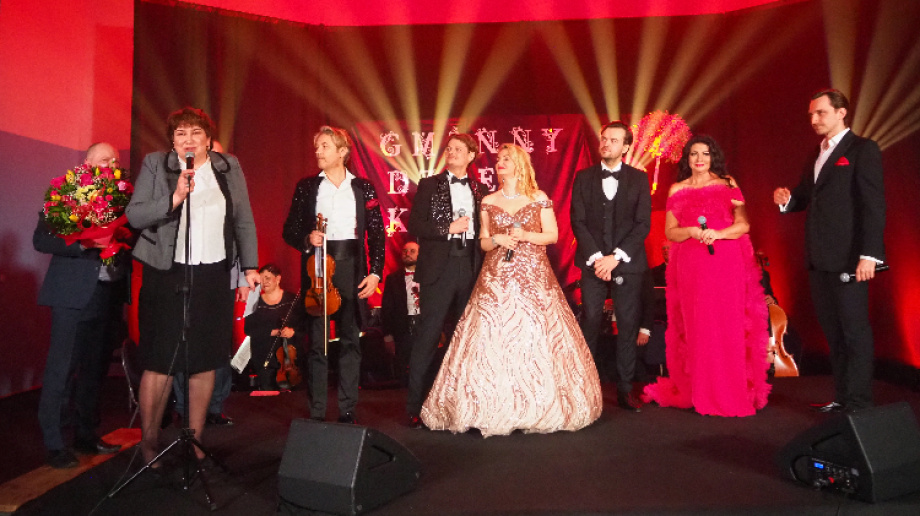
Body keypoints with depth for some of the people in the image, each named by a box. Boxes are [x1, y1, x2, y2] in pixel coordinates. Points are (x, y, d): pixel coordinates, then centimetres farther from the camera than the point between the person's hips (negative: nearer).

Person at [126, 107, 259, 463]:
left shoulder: (229, 168, 9)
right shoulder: (155, 165, 3)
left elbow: (244, 221, 11)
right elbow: (134, 215, -3)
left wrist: (249, 266, 5)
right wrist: (173, 199, -18)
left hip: (214, 276, 2)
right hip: (167, 276, -2)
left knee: (205, 362, 7)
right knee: (161, 363, 1)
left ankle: (194, 441, 21)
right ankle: (148, 443, 19)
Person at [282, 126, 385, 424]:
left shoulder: (363, 188, 6)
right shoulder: (307, 187, 7)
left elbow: (377, 234, 4)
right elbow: (290, 230, 7)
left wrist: (375, 272, -4)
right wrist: (307, 239, -14)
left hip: (352, 269, 0)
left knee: (350, 341, 5)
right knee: (317, 342, 4)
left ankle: (348, 411, 15)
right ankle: (316, 413, 12)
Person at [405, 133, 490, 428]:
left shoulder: (480, 190, 13)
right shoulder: (429, 185, 6)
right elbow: (415, 226, -3)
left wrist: (485, 267, 2)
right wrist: (449, 229, -10)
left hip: (471, 268, 3)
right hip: (438, 268, -3)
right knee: (428, 337, -4)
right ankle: (415, 406, 4)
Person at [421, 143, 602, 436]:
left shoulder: (539, 199, 6)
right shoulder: (488, 202, 11)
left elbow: (552, 235, 5)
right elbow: (482, 242, 12)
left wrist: (526, 236, -11)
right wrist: (497, 239, -8)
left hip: (533, 277, -1)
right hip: (497, 277, 2)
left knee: (534, 335, -6)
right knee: (493, 337, -7)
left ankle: (538, 409, 5)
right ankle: (497, 412, 1)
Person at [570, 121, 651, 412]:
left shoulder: (639, 179, 7)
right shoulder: (584, 177, 9)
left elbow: (643, 224, -1)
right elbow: (578, 221, 2)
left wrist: (616, 256, -11)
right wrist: (596, 257, -9)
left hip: (627, 262, 0)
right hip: (593, 262, 0)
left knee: (628, 325, 1)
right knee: (590, 324, -3)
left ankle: (625, 389, 10)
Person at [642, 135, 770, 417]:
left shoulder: (728, 185, 9)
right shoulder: (677, 190, 12)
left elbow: (743, 225, 0)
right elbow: (670, 232, 7)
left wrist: (718, 233, -17)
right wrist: (692, 231, -12)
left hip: (726, 266, -1)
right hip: (690, 267, 1)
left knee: (728, 327, -2)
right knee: (696, 328, 0)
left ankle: (733, 392, 9)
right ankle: (699, 393, 10)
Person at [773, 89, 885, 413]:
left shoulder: (863, 149, -4)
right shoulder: (816, 155, 18)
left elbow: (873, 204, -11)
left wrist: (869, 254, -19)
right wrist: (787, 199, -1)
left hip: (848, 258, -7)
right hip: (819, 258, 7)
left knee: (855, 331, 0)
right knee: (832, 332, 12)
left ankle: (859, 403, 8)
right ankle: (842, 397, 21)